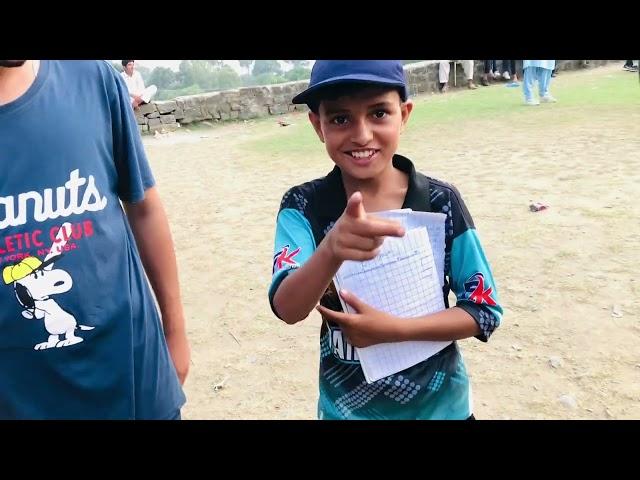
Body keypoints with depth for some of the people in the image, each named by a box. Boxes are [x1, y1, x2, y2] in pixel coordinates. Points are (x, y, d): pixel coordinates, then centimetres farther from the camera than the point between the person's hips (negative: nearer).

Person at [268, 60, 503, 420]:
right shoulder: (303, 207, -15)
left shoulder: (441, 201, -14)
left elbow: (485, 310, -10)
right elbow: (287, 310, -27)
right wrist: (331, 251, -46)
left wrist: (393, 328, -23)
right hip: (346, 405, 0)